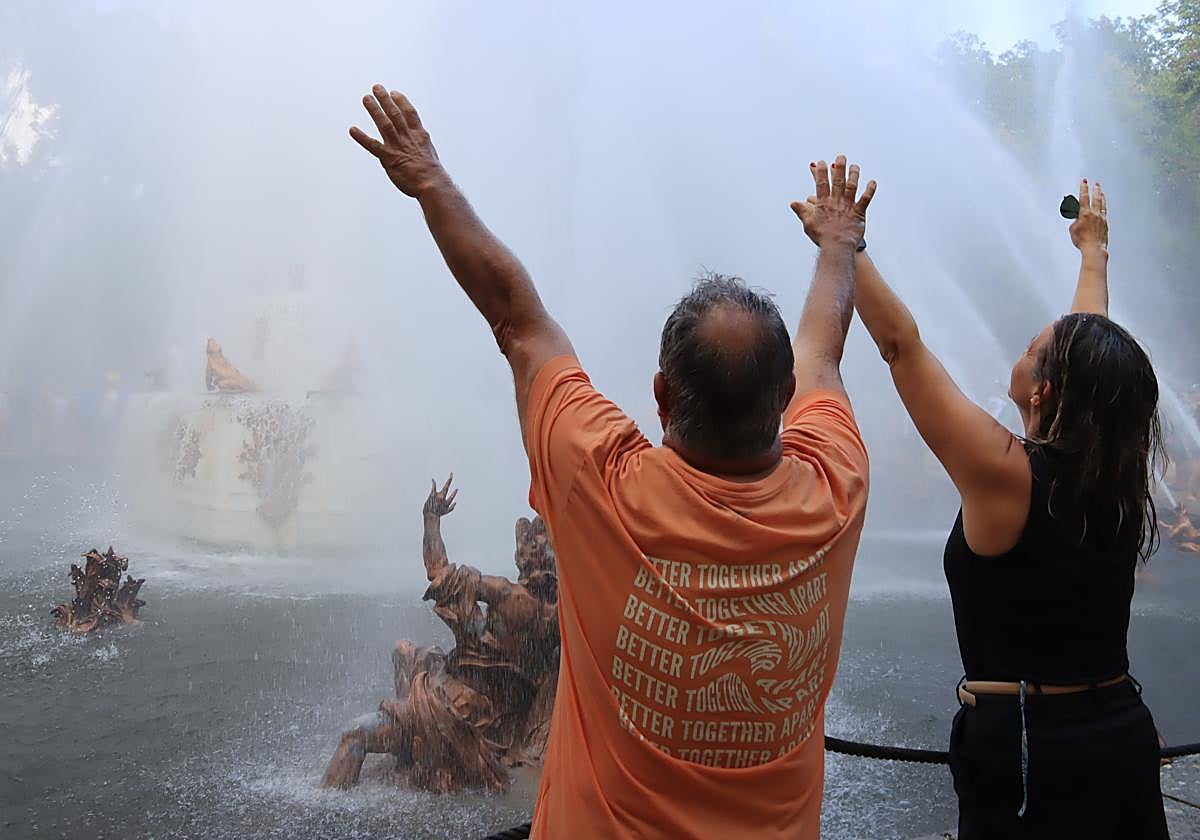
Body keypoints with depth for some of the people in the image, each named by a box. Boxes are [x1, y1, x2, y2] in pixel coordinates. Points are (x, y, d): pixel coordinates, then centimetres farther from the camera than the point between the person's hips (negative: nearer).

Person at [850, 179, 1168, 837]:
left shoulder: (1006, 475, -18)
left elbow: (901, 342, -16)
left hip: (1023, 746, -6)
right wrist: (1093, 246, 29)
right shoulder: (1122, 476, -2)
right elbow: (1090, 345, 14)